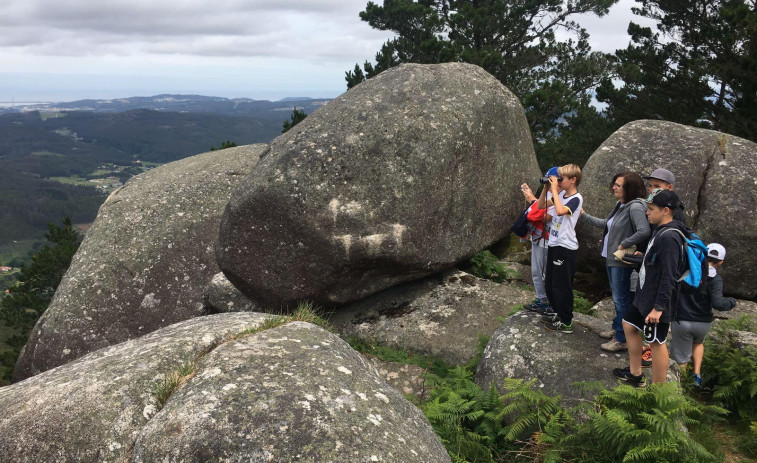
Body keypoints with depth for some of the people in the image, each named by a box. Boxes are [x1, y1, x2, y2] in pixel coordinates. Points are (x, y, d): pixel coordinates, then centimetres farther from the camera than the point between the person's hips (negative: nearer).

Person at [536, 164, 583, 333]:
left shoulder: (576, 198, -16)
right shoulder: (561, 194, 6)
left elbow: (560, 211, -34)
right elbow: (541, 206, 12)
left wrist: (554, 190, -25)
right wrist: (546, 188, -1)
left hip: (566, 248, -8)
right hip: (554, 245, 9)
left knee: (561, 287, -1)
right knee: (549, 283, 19)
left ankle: (566, 323, 10)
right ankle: (557, 312, 37)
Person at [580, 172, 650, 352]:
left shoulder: (635, 207, -22)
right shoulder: (621, 205, 8)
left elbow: (644, 231, -35)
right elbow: (606, 224, 20)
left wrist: (624, 245, -25)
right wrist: (583, 216, 20)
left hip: (622, 262, -9)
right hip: (612, 259, 9)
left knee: (622, 299, 1)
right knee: (617, 298, 22)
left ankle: (622, 340, 12)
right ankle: (617, 329, 38)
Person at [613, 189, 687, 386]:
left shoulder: (669, 237, -23)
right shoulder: (660, 231, 7)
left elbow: (669, 276, -26)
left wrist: (659, 307, -26)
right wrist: (643, 258, 10)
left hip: (657, 301, -11)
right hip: (645, 295, 11)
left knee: (657, 342, 0)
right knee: (629, 325, 21)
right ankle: (635, 374, 35)